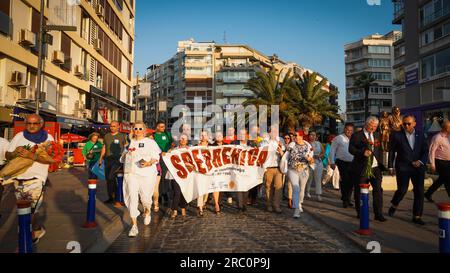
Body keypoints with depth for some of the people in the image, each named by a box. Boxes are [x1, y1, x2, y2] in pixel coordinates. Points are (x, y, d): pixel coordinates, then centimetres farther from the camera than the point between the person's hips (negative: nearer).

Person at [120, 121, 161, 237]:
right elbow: (123, 157, 25)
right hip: (131, 173, 2)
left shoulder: (150, 142, 7)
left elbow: (156, 157, 1)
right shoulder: (130, 143, 17)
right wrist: (126, 152, 2)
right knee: (132, 198, -9)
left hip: (147, 174, -2)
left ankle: (147, 213, 37)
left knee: (145, 198, 1)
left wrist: (149, 163, -20)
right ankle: (134, 226, -3)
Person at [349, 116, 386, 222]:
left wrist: (381, 163, 10)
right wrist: (363, 152, -25)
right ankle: (360, 212, 19)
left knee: (378, 190, -3)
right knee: (360, 191, 5)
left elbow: (380, 150, 20)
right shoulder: (357, 135, -2)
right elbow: (351, 149, -10)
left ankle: (378, 213, 4)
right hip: (361, 168, -4)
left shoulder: (377, 136, 16)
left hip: (375, 167, 4)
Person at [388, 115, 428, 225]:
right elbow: (391, 152, 1)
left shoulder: (420, 135, 7)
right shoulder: (396, 135, -3)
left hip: (418, 167, 3)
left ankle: (417, 216, 15)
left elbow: (425, 150, 10)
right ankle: (394, 205, 24)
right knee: (402, 190, -7)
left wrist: (421, 161, -8)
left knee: (419, 191, 3)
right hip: (403, 167, -3)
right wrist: (390, 166, 0)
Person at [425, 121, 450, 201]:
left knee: (441, 179, 14)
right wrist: (432, 164, -21)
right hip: (441, 162, -8)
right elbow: (432, 151, -19)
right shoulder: (437, 138, -17)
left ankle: (428, 194, 26)